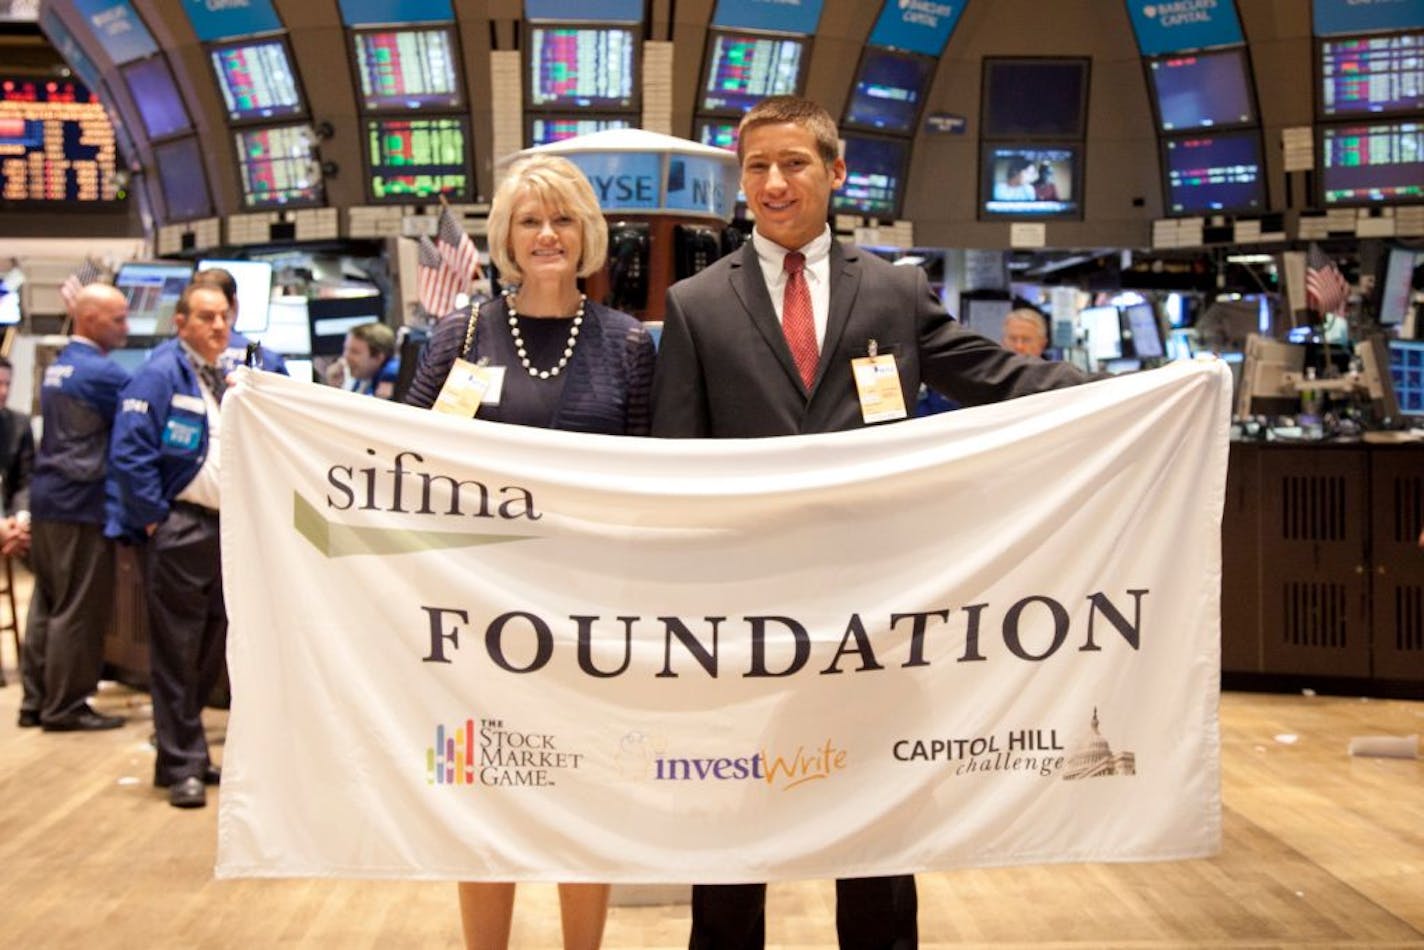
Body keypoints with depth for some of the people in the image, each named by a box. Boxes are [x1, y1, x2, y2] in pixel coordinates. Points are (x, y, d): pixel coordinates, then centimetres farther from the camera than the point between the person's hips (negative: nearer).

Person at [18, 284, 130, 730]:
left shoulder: (56, 367, 15)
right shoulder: (101, 372, -15)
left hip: (47, 498, 9)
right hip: (81, 503, -9)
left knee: (47, 604, 13)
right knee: (80, 610, -2)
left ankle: (36, 700, 19)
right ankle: (65, 707, 4)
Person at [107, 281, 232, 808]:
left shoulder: (228, 378, 14)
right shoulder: (160, 374, -10)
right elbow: (129, 454, -17)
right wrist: (154, 520, -16)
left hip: (225, 528, 8)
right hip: (178, 532, -8)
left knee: (210, 651, 14)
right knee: (176, 654, 0)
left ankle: (192, 756, 26)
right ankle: (180, 766, 7)